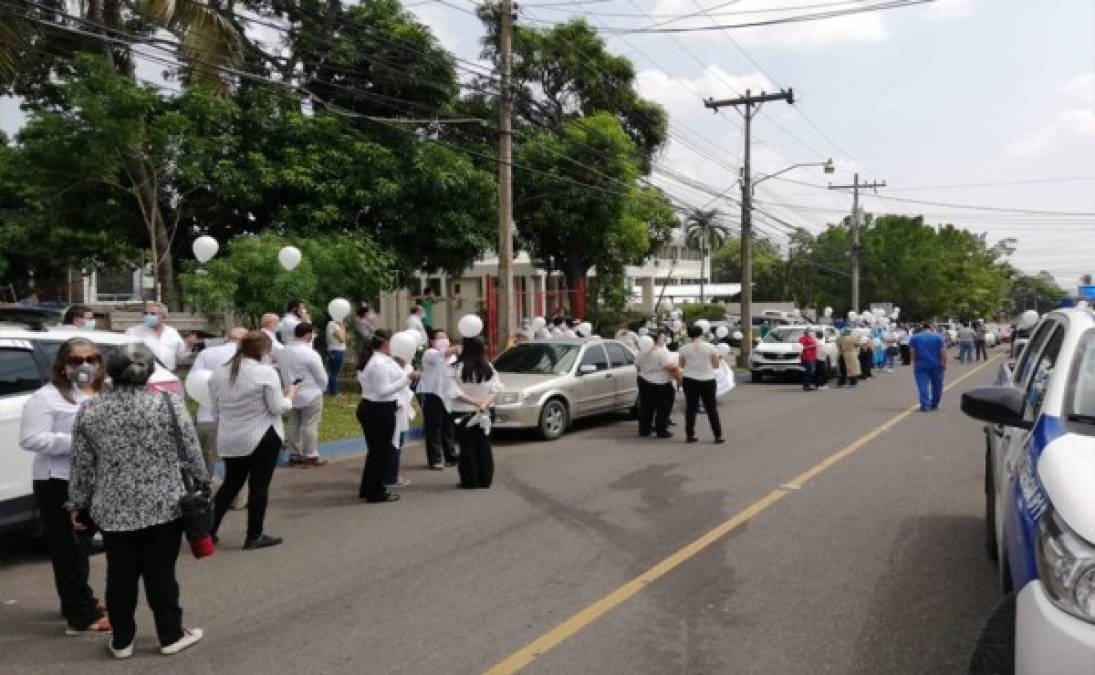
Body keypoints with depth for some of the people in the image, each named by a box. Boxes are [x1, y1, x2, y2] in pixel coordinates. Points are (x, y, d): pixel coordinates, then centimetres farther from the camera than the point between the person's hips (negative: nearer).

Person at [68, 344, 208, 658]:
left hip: (113, 509, 2)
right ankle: (171, 636, 17)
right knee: (161, 572, 8)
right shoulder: (168, 403, -9)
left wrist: (77, 503, 13)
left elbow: (81, 465, 3)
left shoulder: (89, 410, -2)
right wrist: (202, 481, 11)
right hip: (163, 505, -2)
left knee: (120, 576, 12)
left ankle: (121, 641, 22)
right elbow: (191, 451, -4)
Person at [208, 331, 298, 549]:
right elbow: (278, 408, -12)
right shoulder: (266, 372, -14)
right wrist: (291, 394, 5)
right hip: (262, 439, -6)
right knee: (259, 486, 3)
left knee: (230, 484, 18)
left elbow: (215, 410, 12)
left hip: (229, 440, 6)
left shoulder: (218, 373, 6)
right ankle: (254, 537, 8)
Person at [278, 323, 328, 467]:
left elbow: (282, 372, 7)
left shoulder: (283, 352, 2)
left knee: (294, 425, 13)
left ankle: (294, 455, 20)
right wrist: (321, 389, 8)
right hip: (310, 395, -7)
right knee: (310, 426, 0)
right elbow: (322, 377, -12)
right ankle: (310, 456, 4)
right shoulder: (310, 354, -19)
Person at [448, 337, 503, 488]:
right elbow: (495, 390, -3)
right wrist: (485, 402, -11)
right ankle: (485, 480, 15)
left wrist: (474, 401, -14)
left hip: (463, 414, -3)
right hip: (484, 414, 4)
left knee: (467, 448, 3)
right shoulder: (489, 368, -1)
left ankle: (470, 481, 6)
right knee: (484, 447, 11)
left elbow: (454, 392, -17)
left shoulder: (457, 368, -13)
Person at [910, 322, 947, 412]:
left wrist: (915, 363, 8)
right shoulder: (938, 337, 1)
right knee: (936, 385, 14)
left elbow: (912, 351, 1)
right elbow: (943, 351, -5)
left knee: (923, 385, -3)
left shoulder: (915, 337, 4)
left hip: (921, 365, 0)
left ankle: (925, 405, -14)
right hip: (936, 365, 0)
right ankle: (934, 404, 21)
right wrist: (944, 363, 0)